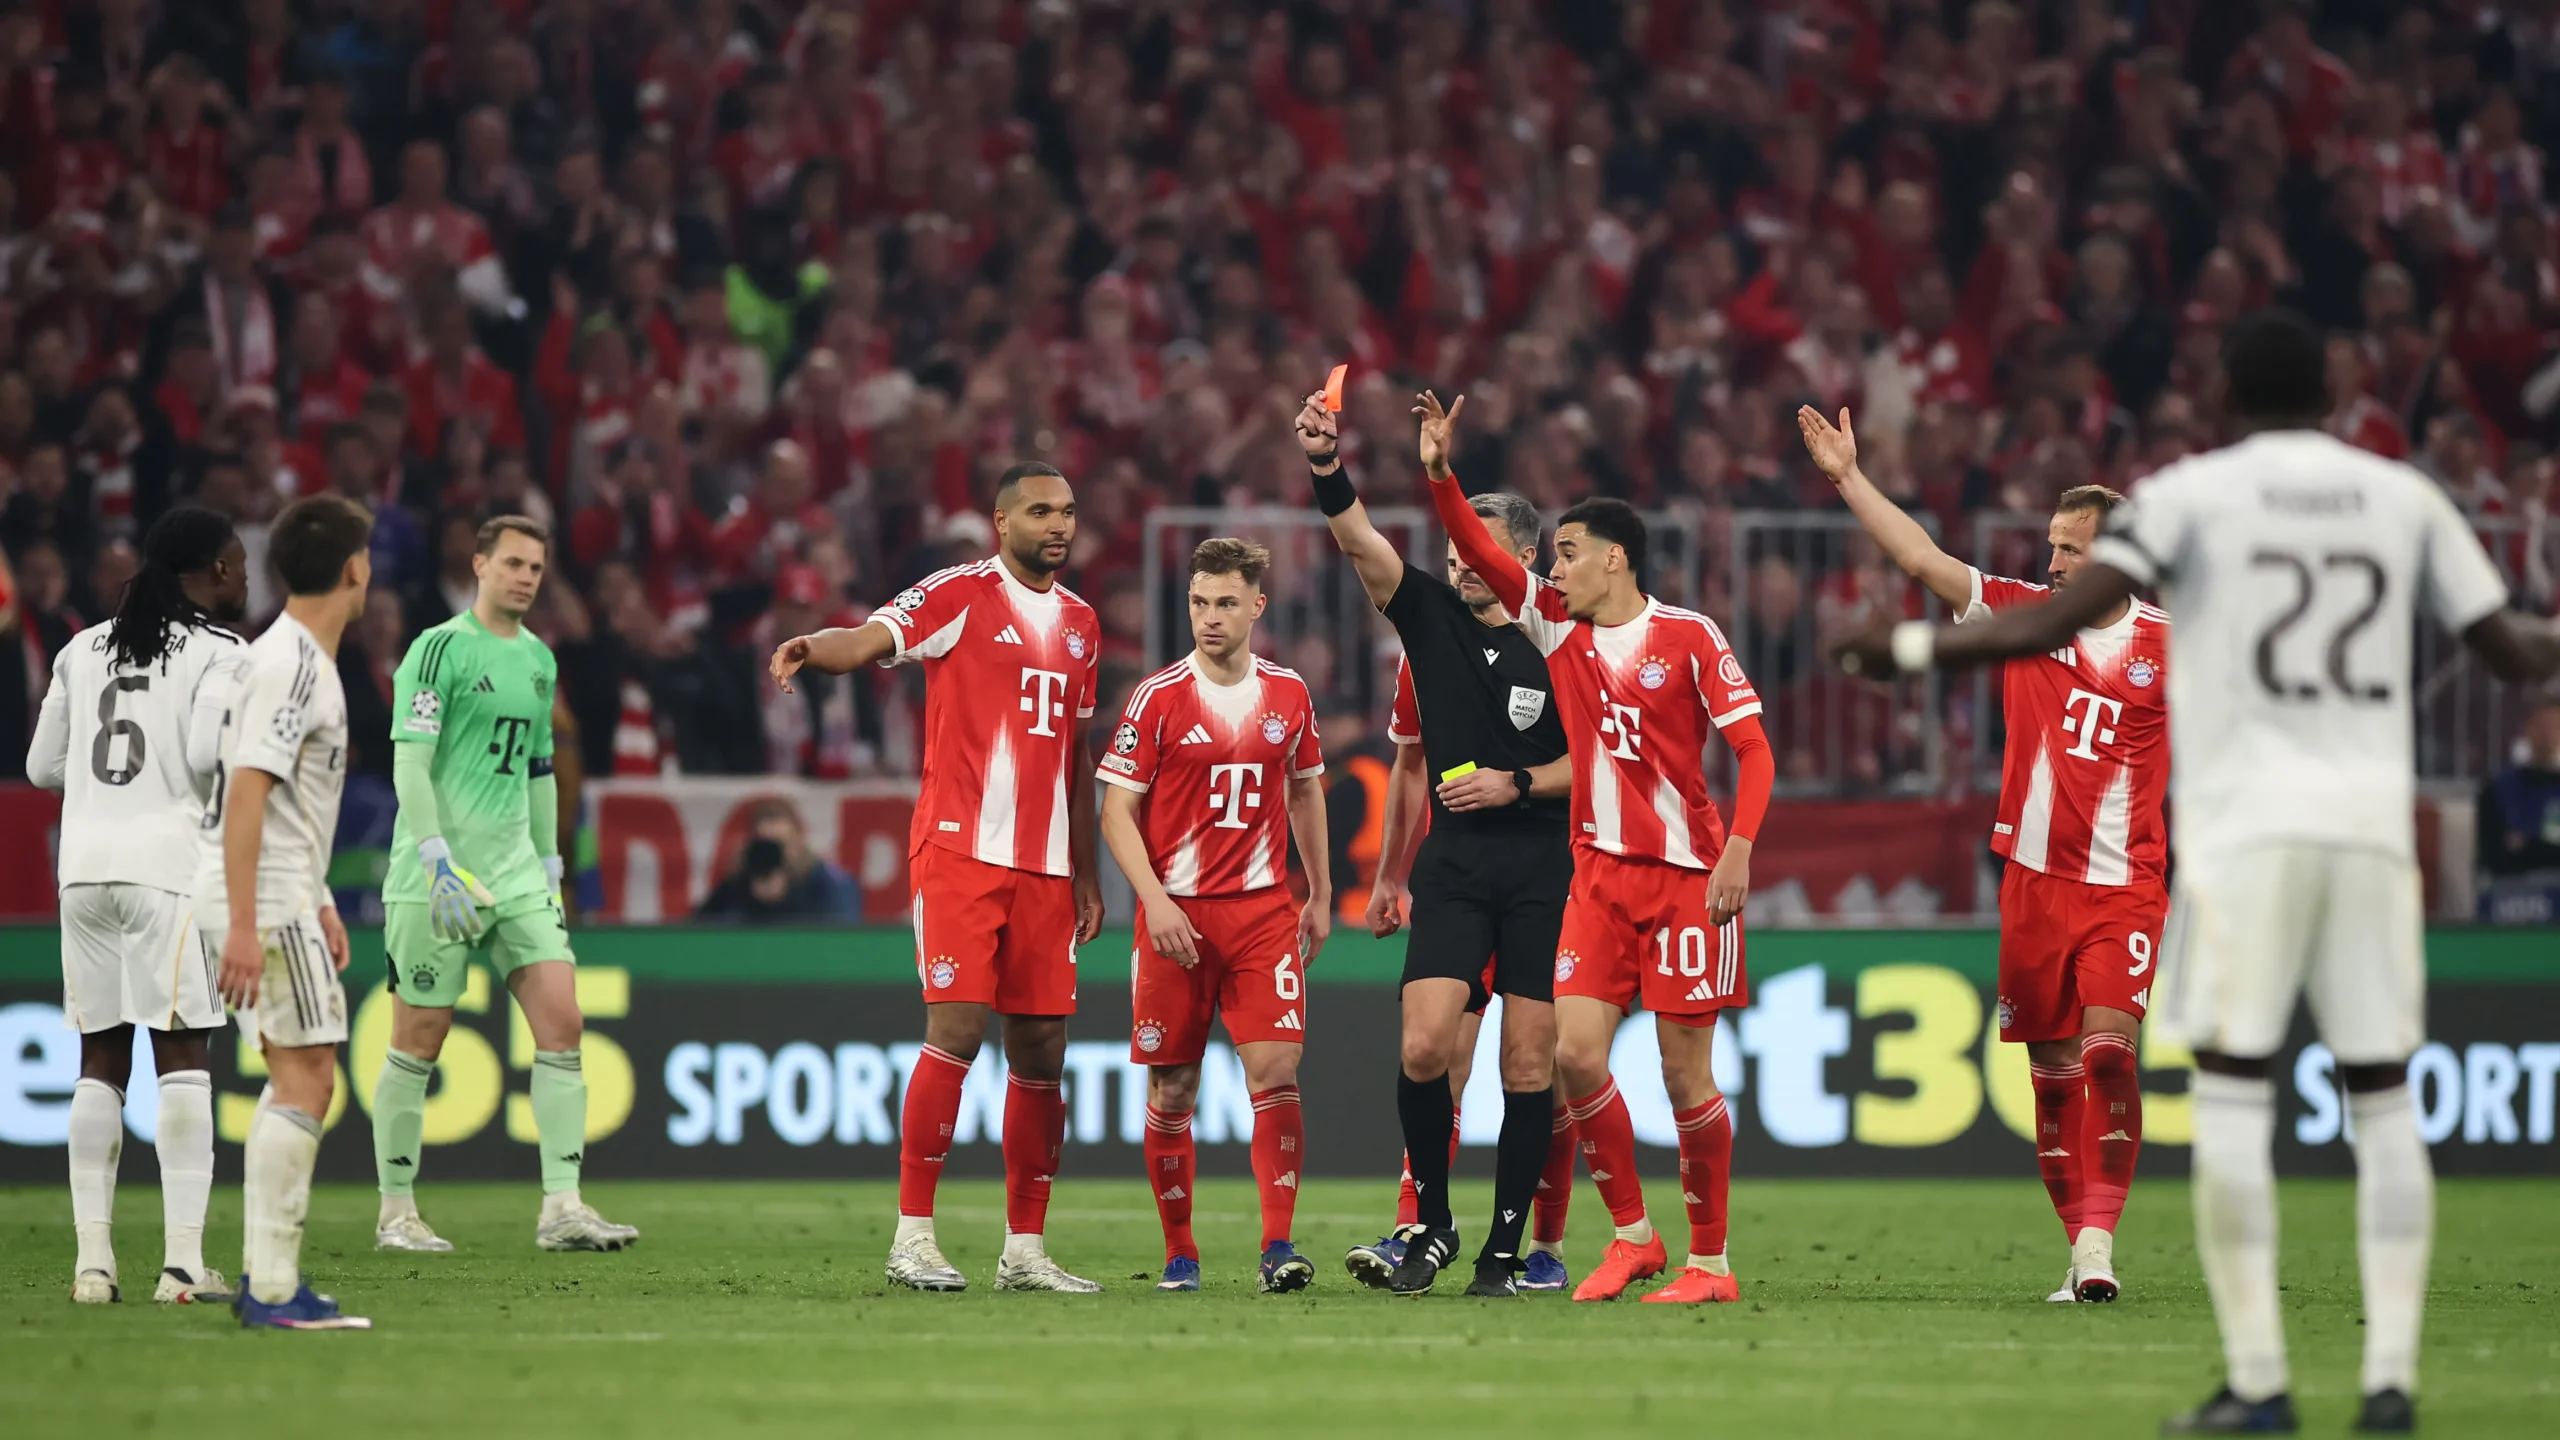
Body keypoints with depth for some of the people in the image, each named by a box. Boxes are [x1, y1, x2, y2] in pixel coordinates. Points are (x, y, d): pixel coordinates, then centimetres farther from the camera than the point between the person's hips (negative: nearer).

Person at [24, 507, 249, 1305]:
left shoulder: (83, 650, 16)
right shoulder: (220, 653, -1)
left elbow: (42, 765, 17)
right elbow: (211, 753, -13)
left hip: (84, 864, 5)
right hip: (170, 859, -5)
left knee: (101, 1060, 7)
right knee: (183, 1058, -4)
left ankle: (93, 1258, 3)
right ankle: (183, 1260, -10)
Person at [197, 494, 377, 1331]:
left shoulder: (305, 661, 15)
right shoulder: (289, 665, -16)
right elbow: (244, 793, -23)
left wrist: (318, 905, 26)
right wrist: (244, 924, -27)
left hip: (279, 895, 10)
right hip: (260, 900, -10)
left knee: (302, 1079, 14)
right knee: (305, 1080, -10)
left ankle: (264, 1277, 18)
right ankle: (273, 1290, -11)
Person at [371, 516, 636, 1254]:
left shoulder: (538, 659, 15)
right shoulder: (440, 649, -8)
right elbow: (409, 762, -14)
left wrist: (549, 863, 20)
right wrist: (439, 860, -21)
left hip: (516, 870, 7)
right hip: (438, 878, -7)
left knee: (562, 1022, -6)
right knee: (418, 1041, 0)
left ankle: (561, 1208, -8)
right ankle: (396, 1213, 10)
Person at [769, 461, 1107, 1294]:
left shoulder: (1079, 622, 18)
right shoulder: (959, 595, -2)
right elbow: (870, 640, -19)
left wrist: (1085, 874, 22)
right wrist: (814, 650, -42)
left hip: (1045, 865, 6)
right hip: (961, 848, -6)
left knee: (1041, 1048, 5)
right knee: (956, 1030, -13)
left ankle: (1025, 1248, 12)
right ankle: (913, 1236, -8)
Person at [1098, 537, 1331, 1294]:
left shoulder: (1289, 694, 7)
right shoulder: (1158, 697, -4)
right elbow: (1117, 811, -3)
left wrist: (1321, 896, 19)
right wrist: (1155, 901, -14)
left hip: (1264, 911, 2)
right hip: (1177, 914, -2)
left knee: (1275, 1074, -12)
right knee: (1172, 1091, 3)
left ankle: (1278, 1245, -10)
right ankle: (1179, 1252, 14)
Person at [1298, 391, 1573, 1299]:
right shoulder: (1432, 618, 6)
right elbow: (1363, 546, -9)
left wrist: (1518, 784, -9)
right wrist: (1328, 472, -25)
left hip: (1543, 870, -1)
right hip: (1454, 866, 1)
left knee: (1529, 1064, -2)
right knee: (1424, 1047, -13)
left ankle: (1506, 1248, 7)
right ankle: (1431, 1224, 6)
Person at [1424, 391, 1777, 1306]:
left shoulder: (1689, 638, -5)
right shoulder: (1557, 627, 10)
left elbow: (1754, 750, -7)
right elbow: (1481, 554, 6)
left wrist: (1739, 848, -19)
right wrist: (1440, 473, -8)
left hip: (1686, 877, -5)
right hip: (1599, 876, 5)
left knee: (1685, 1071, -3)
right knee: (1576, 1051, -6)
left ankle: (1710, 1260, 6)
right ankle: (1632, 1235, 9)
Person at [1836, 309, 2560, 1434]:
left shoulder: (2192, 493, 3)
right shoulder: (2404, 497, 12)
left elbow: (2052, 625, -7)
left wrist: (1911, 648, 5)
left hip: (2244, 825, -3)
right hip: (2373, 823, 3)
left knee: (2231, 1092, -1)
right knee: (2383, 1100, 6)